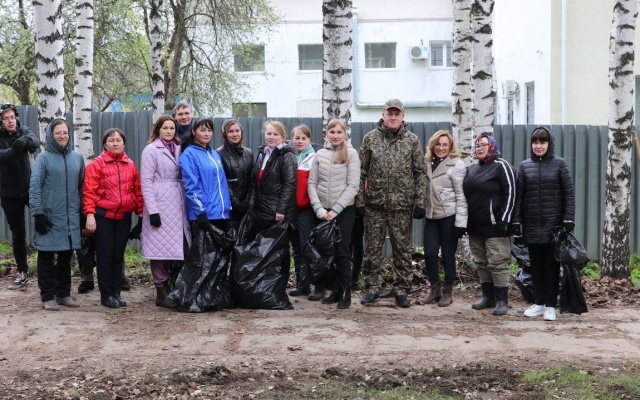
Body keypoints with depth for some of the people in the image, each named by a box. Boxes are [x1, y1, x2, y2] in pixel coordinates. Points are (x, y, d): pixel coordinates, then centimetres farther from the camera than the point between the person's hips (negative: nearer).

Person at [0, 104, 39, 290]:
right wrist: (15, 149, -47)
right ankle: (22, 272, 17)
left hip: (30, 188, 0)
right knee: (17, 234, 7)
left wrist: (25, 141, -45)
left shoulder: (24, 131, -1)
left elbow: (36, 142, -23)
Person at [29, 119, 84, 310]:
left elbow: (82, 187, 13)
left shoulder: (77, 157, 9)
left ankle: (64, 294, 22)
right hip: (49, 217, -4)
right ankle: (48, 297, 9)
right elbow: (34, 187, -8)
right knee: (47, 257, 2)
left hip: (71, 217, 4)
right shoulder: (43, 158, -3)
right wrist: (38, 213, -14)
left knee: (66, 257, 11)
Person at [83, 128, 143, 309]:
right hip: (103, 216, -4)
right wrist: (90, 214, -16)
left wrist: (141, 212, 8)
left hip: (124, 217, 4)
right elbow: (89, 191, -9)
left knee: (119, 255, 9)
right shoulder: (96, 164, -3)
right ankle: (106, 295, 8)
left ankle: (117, 292, 18)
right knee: (105, 256, 1)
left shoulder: (130, 165, 9)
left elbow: (137, 190, 12)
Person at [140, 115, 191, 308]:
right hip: (160, 206, -6)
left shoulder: (178, 149, 15)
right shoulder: (151, 150, -2)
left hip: (178, 206, 6)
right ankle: (161, 293, 5)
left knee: (180, 248, 4)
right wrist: (152, 211, -14)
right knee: (161, 248, -3)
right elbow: (146, 181, -7)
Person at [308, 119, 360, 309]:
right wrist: (318, 208, -8)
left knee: (342, 251, -3)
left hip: (344, 210, -3)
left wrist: (336, 209, -14)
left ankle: (346, 292, 6)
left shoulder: (351, 154, -4)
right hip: (323, 211, 3)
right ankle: (336, 289, 16)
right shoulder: (320, 155, 6)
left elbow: (353, 186, -9)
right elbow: (312, 183, 5)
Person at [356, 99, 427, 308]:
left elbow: (420, 173, 3)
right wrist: (360, 200, -1)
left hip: (402, 205, 0)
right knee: (373, 249, 5)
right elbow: (361, 172, 4)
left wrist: (420, 202, -3)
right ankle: (373, 289, 15)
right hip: (375, 204, 0)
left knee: (403, 250, 5)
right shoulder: (370, 138, 3)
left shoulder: (412, 140, 3)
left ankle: (402, 290, 13)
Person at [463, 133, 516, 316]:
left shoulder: (501, 166, -5)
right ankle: (488, 297, 20)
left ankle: (502, 300, -1)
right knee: (482, 263, 11)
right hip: (475, 226, 7)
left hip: (494, 226, -7)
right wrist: (464, 221, 15)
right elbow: (466, 195, 21)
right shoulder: (472, 169, 16)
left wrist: (504, 220, -17)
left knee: (498, 263, -6)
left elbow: (510, 194, -11)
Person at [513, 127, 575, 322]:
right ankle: (539, 303, 17)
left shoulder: (559, 164, -1)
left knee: (551, 265, 2)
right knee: (536, 265, 8)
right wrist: (516, 221, 1)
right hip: (531, 225, 3)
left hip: (553, 224, -3)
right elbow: (519, 195, 6)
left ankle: (550, 306, 7)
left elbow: (569, 193, -2)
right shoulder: (525, 166, 6)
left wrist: (568, 219, -10)